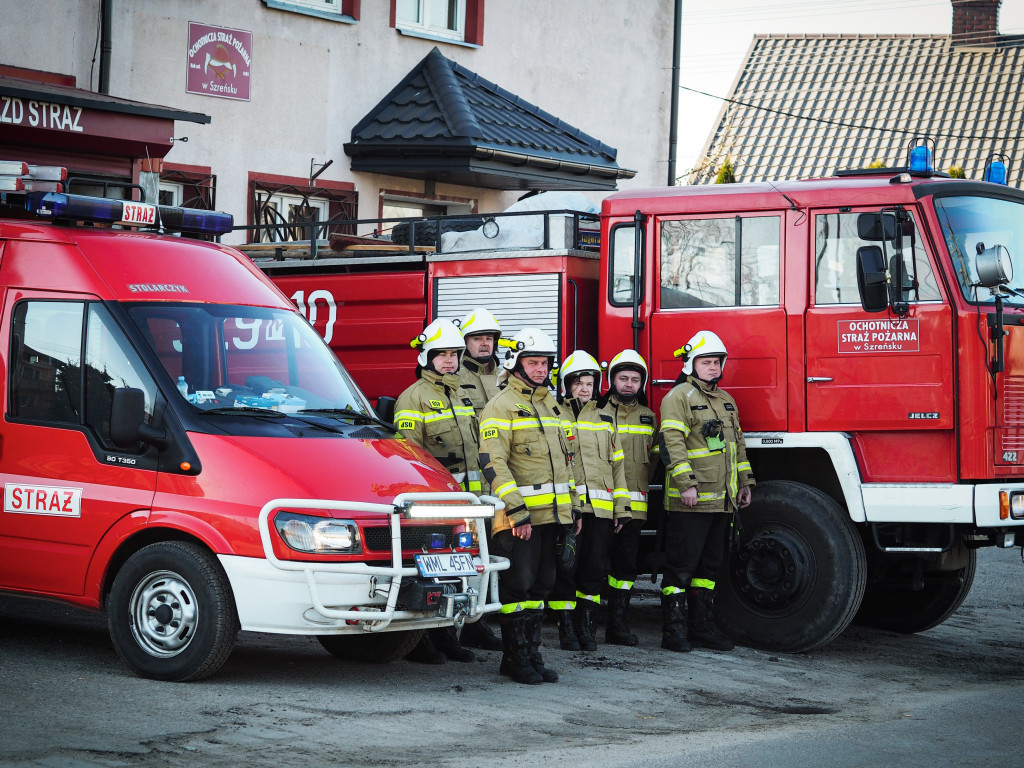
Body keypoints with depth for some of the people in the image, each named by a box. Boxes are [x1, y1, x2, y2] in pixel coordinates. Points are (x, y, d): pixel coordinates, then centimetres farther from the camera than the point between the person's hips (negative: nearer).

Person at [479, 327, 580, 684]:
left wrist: (572, 504, 18)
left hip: (551, 514, 7)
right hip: (518, 516, -7)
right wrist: (516, 510, -20)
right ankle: (515, 658, 2)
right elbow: (494, 462, -14)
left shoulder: (553, 406, 19)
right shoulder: (501, 406, -6)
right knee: (517, 586, -5)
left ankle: (532, 655, 16)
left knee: (540, 586, 10)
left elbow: (566, 458, 26)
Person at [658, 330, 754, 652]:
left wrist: (744, 483, 18)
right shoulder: (679, 397, -7)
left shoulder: (725, 400, 19)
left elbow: (736, 443, 25)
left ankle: (702, 626, 18)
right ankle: (673, 629, -1)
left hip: (722, 501, 8)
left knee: (711, 565, 11)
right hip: (689, 502, -8)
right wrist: (687, 483, -22)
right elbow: (671, 444, -16)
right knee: (682, 565, -5)